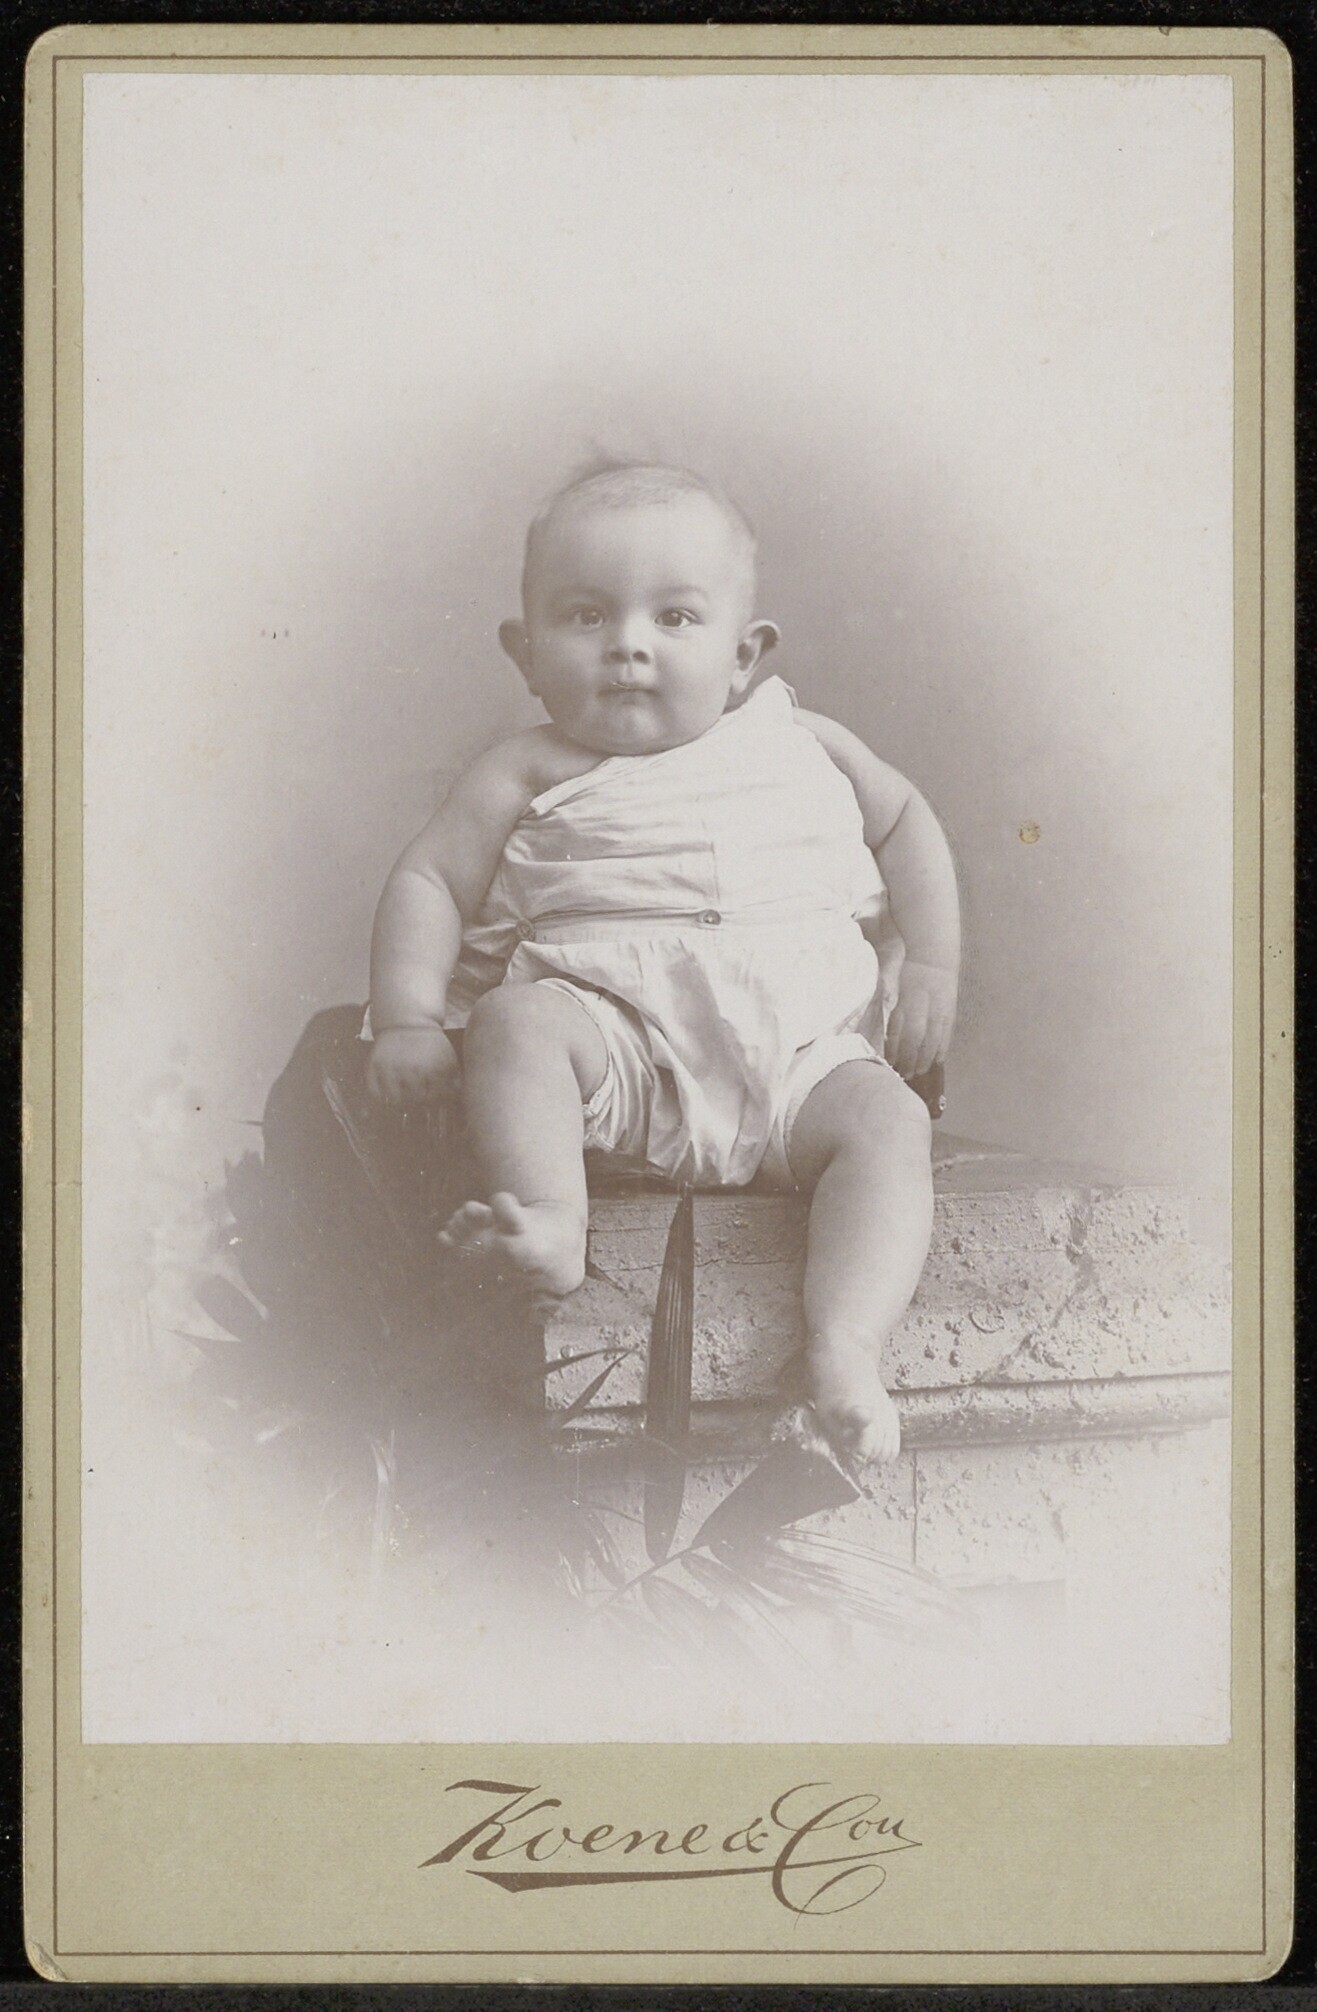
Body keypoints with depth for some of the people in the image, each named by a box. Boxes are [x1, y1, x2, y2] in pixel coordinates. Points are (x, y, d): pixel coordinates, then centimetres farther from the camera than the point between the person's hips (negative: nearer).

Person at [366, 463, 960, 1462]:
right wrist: (409, 1022, -7)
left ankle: (845, 1349, -42)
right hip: (617, 1043, -1)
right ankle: (554, 1226, -45)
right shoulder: (531, 775, 11)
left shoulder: (804, 745, 18)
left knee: (888, 1123, -27)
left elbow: (905, 822, 29)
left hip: (802, 1050, 2)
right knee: (517, 1019, -31)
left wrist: (934, 966, 16)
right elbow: (427, 881, 9)